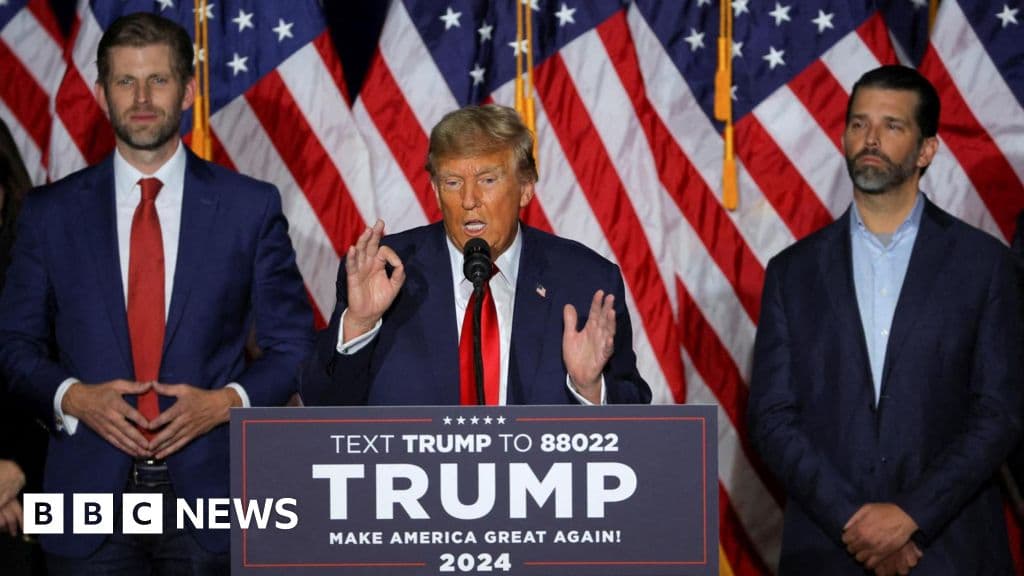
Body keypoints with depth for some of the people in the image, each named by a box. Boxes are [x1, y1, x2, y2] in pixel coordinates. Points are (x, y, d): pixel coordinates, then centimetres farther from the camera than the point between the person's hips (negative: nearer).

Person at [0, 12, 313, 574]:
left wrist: (226, 401, -11)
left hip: (211, 493, 0)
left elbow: (293, 344, 6)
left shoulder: (251, 207, 3)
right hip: (90, 494, 1)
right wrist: (74, 398, -10)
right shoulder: (50, 212, 6)